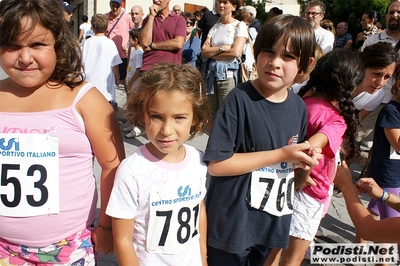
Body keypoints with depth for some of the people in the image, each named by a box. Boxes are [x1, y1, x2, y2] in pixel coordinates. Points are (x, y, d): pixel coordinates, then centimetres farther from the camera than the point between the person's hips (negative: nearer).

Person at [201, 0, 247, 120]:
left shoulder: (240, 26, -1)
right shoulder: (215, 27, 15)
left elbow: (236, 52, -14)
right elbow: (204, 51, 4)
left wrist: (212, 52, -4)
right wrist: (222, 48, -11)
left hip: (229, 74, -5)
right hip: (213, 73, 5)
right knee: (211, 115, 8)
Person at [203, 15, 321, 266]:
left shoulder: (299, 106, -1)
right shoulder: (240, 99, -19)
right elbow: (216, 164, -23)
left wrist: (305, 159, -9)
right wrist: (281, 154, -22)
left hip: (273, 222, 6)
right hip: (232, 222, -6)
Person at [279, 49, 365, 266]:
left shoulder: (302, 100, -6)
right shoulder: (336, 120, -24)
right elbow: (312, 147, -40)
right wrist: (302, 178, -23)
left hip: (287, 183, 6)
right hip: (309, 193, -6)